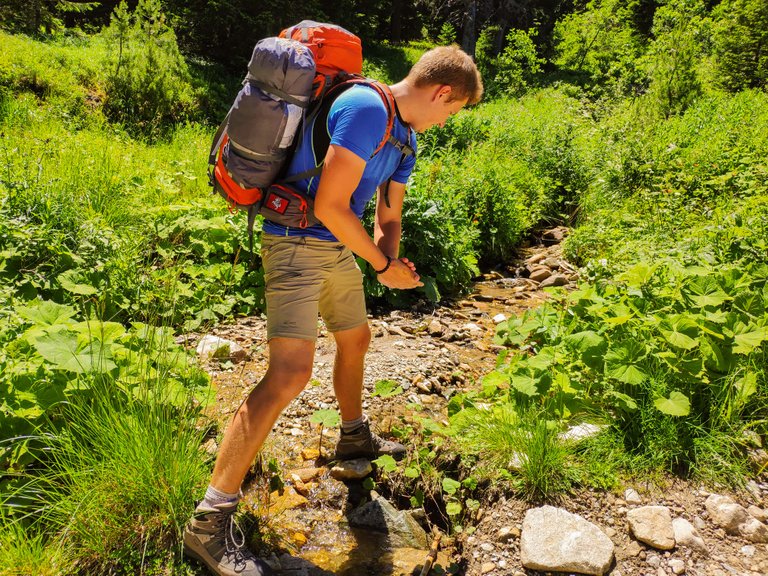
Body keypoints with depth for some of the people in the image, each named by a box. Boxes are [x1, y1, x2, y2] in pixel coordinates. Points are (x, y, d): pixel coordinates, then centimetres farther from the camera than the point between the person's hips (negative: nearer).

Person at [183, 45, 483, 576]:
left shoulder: (405, 137, 13)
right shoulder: (368, 109, -19)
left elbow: (389, 217, 17)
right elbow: (330, 205, -23)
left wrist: (392, 260, -4)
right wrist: (383, 264, -12)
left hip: (338, 246, 10)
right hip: (298, 243, -10)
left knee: (356, 339, 23)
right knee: (291, 372, -19)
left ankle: (355, 437, 49)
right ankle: (209, 522, -13)